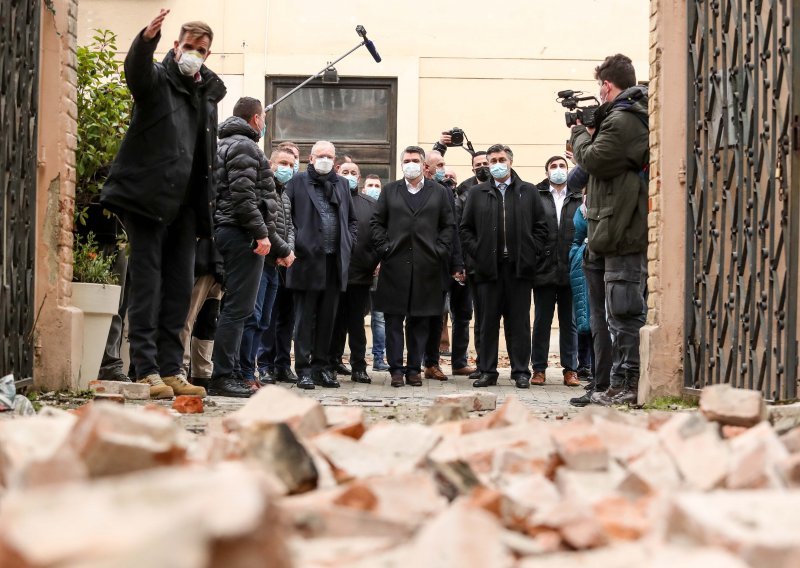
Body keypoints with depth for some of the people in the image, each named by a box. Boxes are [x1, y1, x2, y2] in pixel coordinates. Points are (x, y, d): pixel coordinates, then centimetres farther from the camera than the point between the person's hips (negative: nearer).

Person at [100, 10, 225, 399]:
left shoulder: (208, 92, 15)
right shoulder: (158, 80, -1)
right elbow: (136, 68, -27)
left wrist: (205, 205, 12)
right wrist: (147, 39, -48)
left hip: (184, 204, 6)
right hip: (148, 197, -6)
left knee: (180, 288, 7)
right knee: (147, 284, -7)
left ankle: (172, 370, 11)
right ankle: (147, 371, -7)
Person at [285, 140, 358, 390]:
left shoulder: (342, 184, 17)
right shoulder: (297, 182, 3)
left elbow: (352, 220, 24)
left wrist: (348, 243, 10)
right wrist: (294, 243, -8)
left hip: (334, 261, 4)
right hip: (307, 259, -4)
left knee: (327, 317, 7)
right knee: (305, 317, -2)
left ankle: (321, 367, 13)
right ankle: (304, 369, 1)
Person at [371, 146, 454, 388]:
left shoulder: (440, 192, 11)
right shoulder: (389, 191, 12)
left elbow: (448, 226, 8)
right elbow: (377, 222, 10)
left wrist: (439, 250, -3)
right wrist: (384, 248, -2)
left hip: (426, 266, 0)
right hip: (395, 265, 0)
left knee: (420, 321, 4)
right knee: (394, 320, 0)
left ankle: (414, 368, 10)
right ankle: (396, 368, 5)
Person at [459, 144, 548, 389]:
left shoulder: (528, 192, 10)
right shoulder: (477, 193, 11)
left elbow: (541, 226, 10)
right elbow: (466, 228, 11)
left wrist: (532, 251, -1)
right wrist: (477, 252, -1)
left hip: (520, 267, 0)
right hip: (489, 266, 1)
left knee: (519, 321, 1)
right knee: (489, 321, 2)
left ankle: (521, 371, 5)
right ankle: (487, 371, 7)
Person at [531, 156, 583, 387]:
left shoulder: (579, 199, 8)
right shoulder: (536, 196, 4)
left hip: (570, 270, 1)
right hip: (545, 269, -1)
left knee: (569, 322, 6)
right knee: (541, 321, 4)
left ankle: (570, 370, 11)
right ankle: (538, 368, 10)